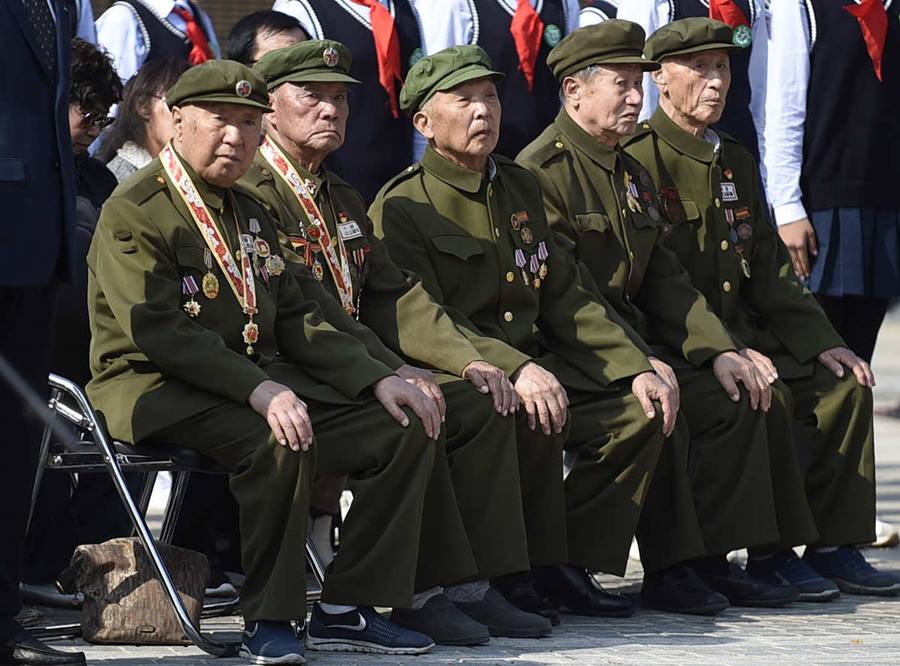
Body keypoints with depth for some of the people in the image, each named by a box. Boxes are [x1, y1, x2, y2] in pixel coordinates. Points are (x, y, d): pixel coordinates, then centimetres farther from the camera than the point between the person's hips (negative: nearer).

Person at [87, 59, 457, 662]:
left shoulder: (251, 214, 18)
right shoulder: (134, 213, -10)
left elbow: (294, 318, 16)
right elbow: (160, 332, -20)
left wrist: (377, 378, 1)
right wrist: (258, 390, -30)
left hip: (259, 380, 8)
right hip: (159, 388, -8)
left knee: (405, 430, -6)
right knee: (279, 441, -37)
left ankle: (346, 609, -4)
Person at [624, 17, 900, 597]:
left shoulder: (738, 163, 17)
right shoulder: (637, 163, -9)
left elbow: (771, 273, 18)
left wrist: (822, 344, 4)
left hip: (744, 338, 8)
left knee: (843, 384, -9)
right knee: (766, 395, -29)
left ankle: (834, 544, -4)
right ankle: (772, 553, -19)